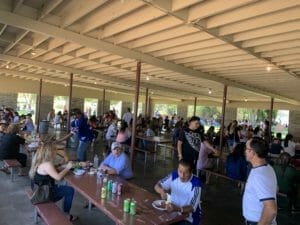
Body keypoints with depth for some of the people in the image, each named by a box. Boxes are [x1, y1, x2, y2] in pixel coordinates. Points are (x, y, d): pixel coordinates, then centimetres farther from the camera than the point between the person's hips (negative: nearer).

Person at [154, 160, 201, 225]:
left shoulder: (196, 184, -21)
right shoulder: (174, 175, -9)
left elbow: (192, 208, -24)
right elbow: (157, 186, -4)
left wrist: (177, 209, -42)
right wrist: (161, 191, -26)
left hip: (188, 218, -3)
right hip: (172, 211, 3)